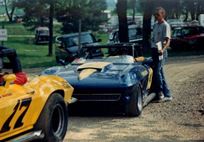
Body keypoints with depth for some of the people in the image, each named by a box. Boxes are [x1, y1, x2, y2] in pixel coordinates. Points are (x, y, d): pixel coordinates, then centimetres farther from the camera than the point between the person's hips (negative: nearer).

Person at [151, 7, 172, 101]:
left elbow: (167, 41, -15)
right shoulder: (155, 25, 16)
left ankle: (160, 92, -1)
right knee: (160, 73, 8)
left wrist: (163, 49, -31)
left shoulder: (165, 25, -9)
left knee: (157, 72, -14)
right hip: (154, 50, 8)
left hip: (160, 52, -8)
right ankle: (167, 94, 13)